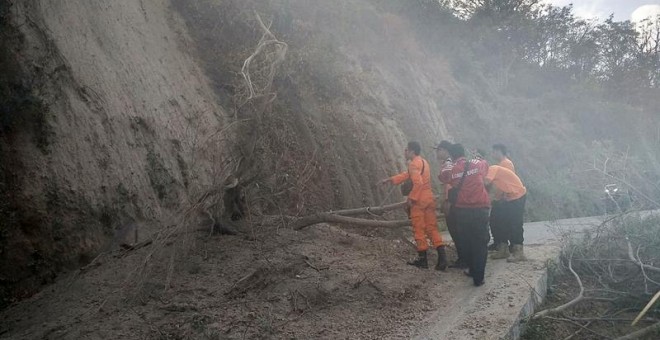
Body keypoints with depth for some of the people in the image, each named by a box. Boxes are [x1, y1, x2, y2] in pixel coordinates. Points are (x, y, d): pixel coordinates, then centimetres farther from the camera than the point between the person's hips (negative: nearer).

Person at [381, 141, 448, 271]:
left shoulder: (413, 163, -13)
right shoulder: (423, 162, 17)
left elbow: (418, 183, -24)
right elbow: (407, 175, 23)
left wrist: (411, 198, -16)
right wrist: (390, 180, 24)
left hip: (418, 200, -8)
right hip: (429, 198, 8)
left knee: (419, 230, 2)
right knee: (432, 228, 8)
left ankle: (422, 259, 8)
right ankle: (442, 255, -3)